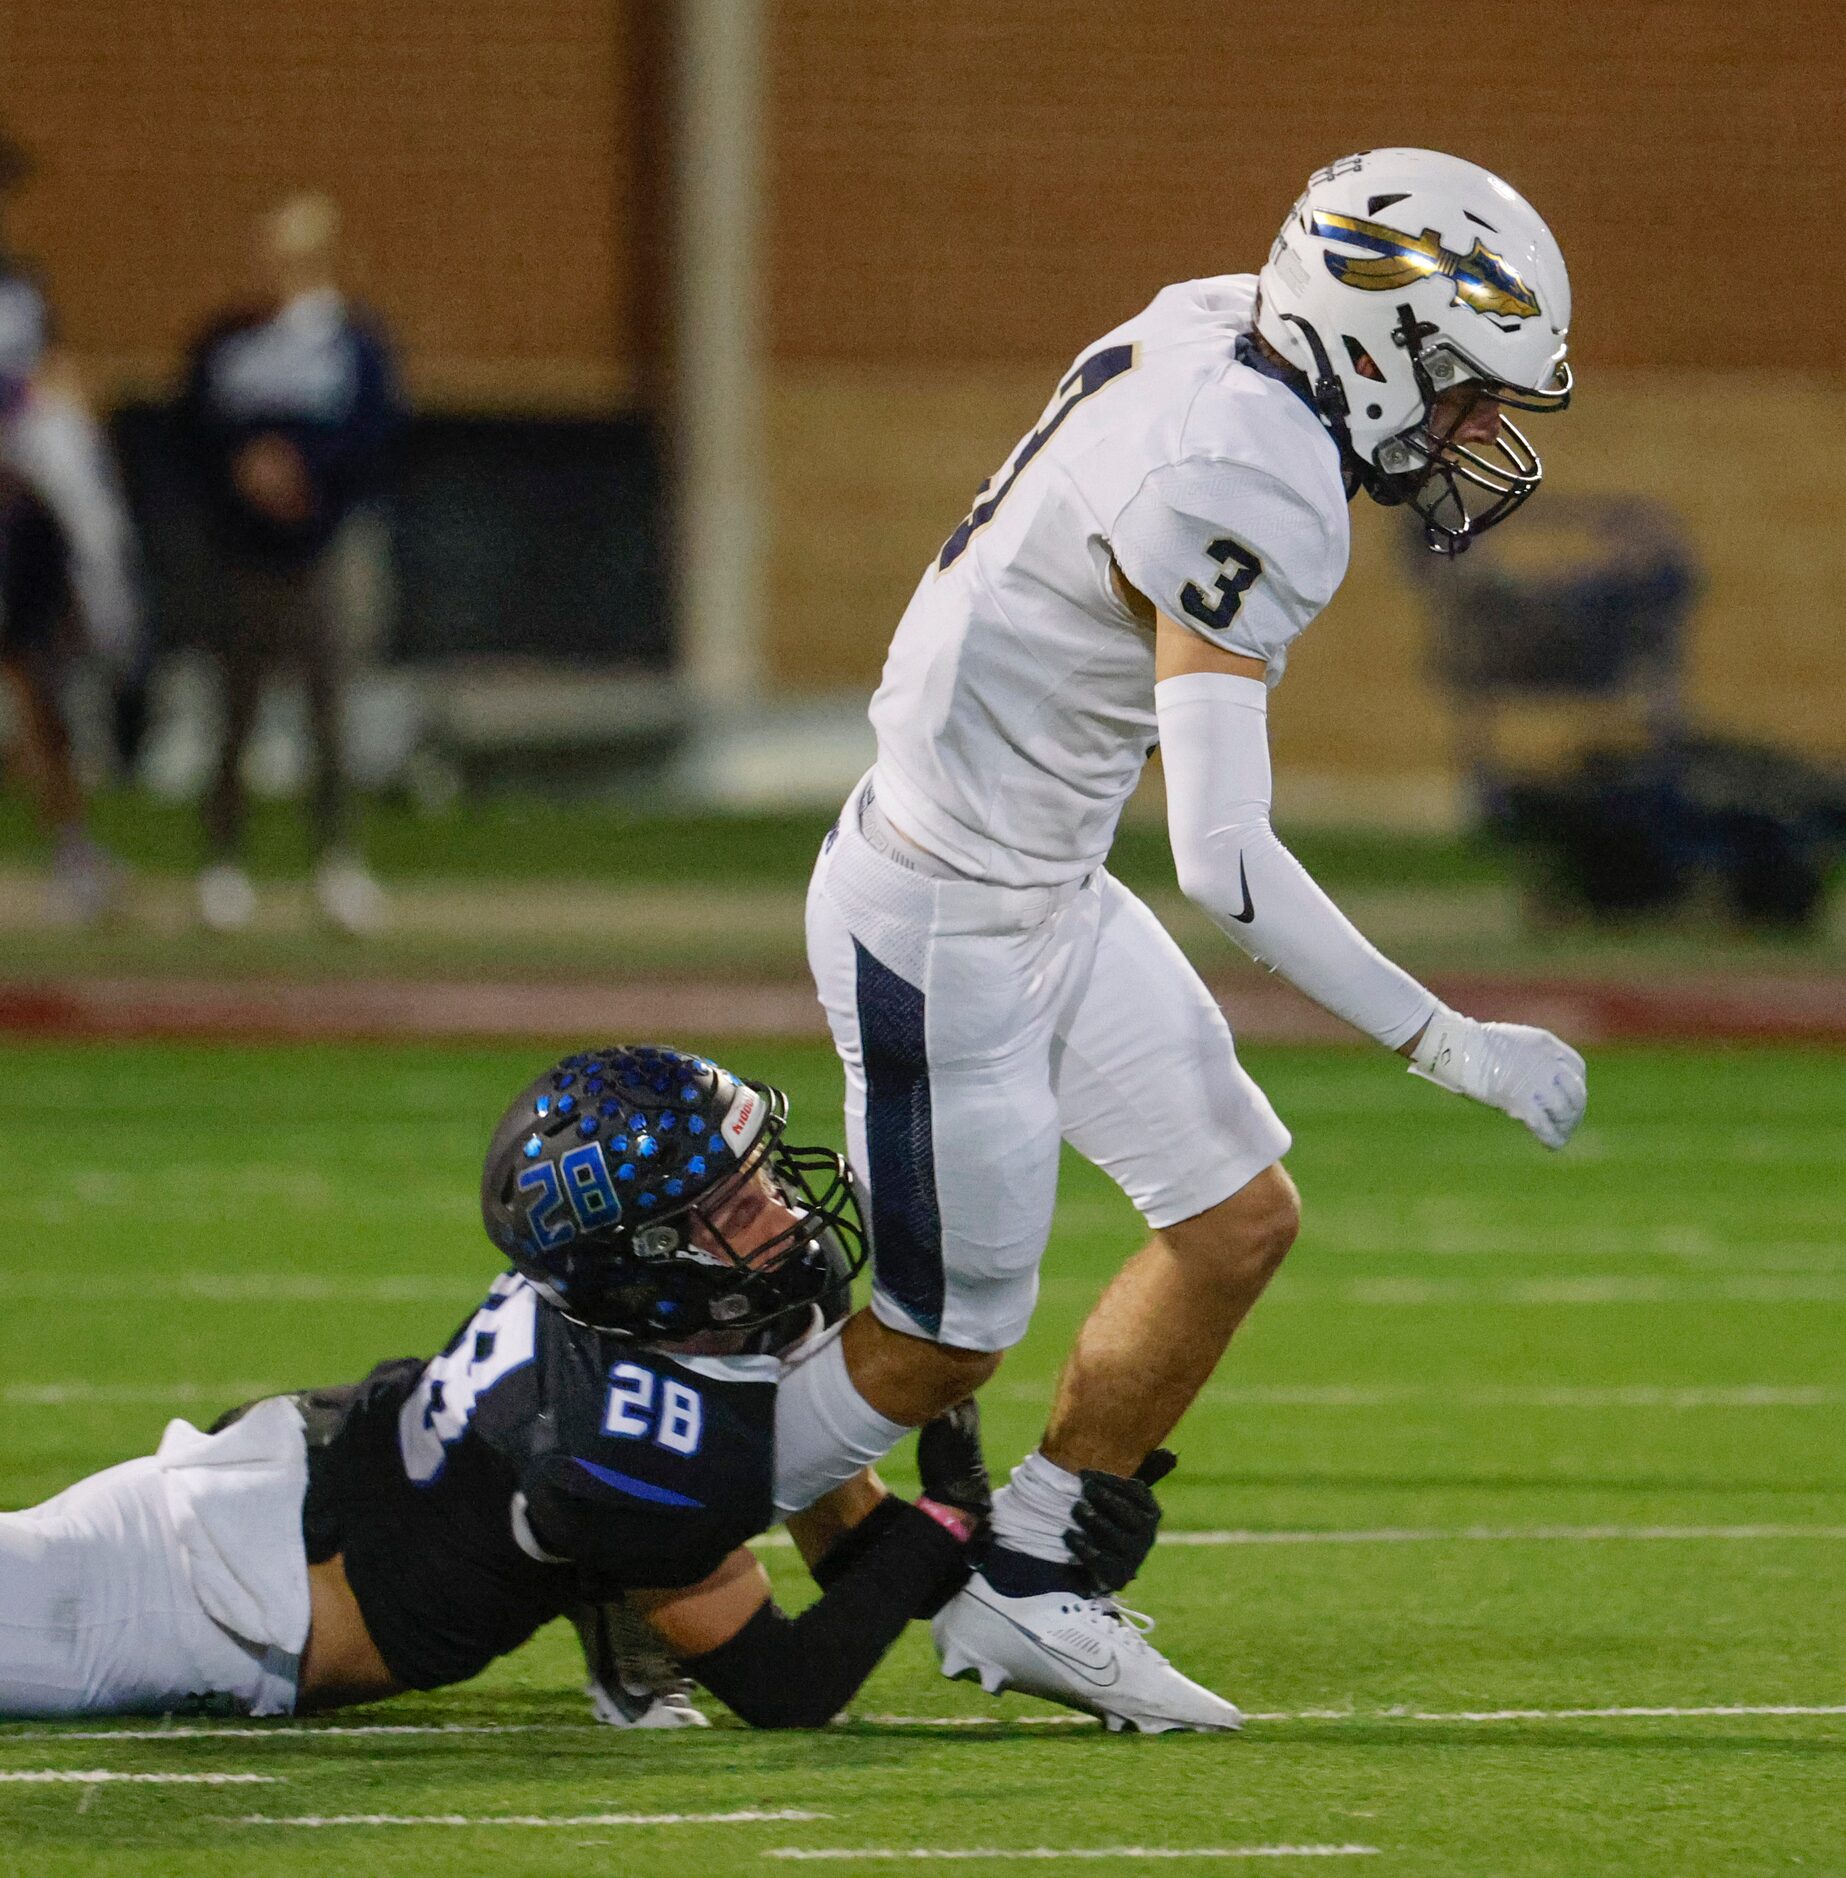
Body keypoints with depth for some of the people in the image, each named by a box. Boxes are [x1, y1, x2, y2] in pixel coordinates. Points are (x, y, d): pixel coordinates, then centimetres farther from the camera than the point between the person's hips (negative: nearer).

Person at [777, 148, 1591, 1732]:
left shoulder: (1214, 338, -4)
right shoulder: (1239, 495, -30)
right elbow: (1227, 859, -33)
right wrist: (1448, 1049, -28)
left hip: (1050, 892, 10)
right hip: (947, 929, -10)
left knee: (1239, 1220, 12)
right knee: (942, 1344, 4)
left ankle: (1020, 1594, 21)